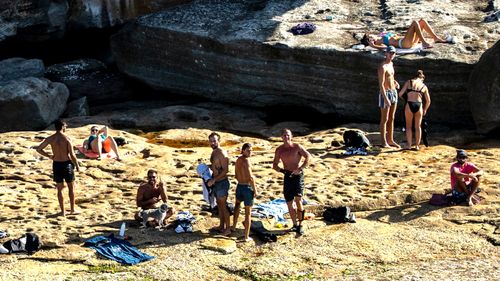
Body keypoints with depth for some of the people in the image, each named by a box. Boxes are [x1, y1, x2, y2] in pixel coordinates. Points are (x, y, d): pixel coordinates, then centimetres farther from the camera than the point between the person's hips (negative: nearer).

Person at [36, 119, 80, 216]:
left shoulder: (50, 139, -4)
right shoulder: (67, 138, -15)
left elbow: (38, 149, -2)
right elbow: (72, 155, -15)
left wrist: (49, 156, 10)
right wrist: (77, 165, -2)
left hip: (56, 164, 3)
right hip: (67, 164, -3)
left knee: (60, 189, 12)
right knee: (71, 187, 14)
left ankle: (62, 211, 14)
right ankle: (72, 210, 18)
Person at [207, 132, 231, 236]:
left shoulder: (222, 153, -20)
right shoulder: (214, 152, 8)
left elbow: (225, 170, -24)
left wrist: (213, 180, -24)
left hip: (222, 183, -9)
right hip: (215, 183, 9)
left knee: (223, 206, -1)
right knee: (219, 205, 17)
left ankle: (228, 229, 9)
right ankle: (221, 226, 29)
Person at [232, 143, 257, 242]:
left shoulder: (238, 160, 5)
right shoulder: (246, 160, -19)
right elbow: (250, 178, -22)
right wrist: (255, 190, -12)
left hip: (239, 186, 7)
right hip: (248, 187, -7)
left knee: (237, 203, 37)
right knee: (248, 212, 3)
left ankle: (234, 226, 37)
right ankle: (246, 237, 8)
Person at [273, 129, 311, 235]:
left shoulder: (297, 147, -5)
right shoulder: (279, 150, 6)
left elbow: (308, 157, -13)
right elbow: (274, 165, 11)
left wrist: (300, 168, -23)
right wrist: (281, 170, -10)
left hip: (298, 175, -4)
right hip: (287, 176, 4)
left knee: (298, 199, -18)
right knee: (289, 203, 5)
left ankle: (300, 225, -12)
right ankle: (295, 225, 20)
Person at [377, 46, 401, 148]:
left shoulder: (391, 64, 10)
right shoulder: (382, 66, -17)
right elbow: (381, 84, -21)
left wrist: (395, 82, 7)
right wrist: (385, 98, -26)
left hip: (393, 92, 9)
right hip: (385, 93, -9)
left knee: (391, 118, 13)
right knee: (384, 119, -2)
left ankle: (390, 140, 21)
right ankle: (384, 142, 3)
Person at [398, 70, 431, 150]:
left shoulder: (408, 82, 8)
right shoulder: (424, 86, 14)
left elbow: (400, 93, 1)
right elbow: (428, 101, 16)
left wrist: (404, 98, 24)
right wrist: (425, 110, 32)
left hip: (409, 105, -1)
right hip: (419, 105, 1)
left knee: (409, 126, 16)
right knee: (418, 127, 18)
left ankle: (409, 145, 14)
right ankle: (417, 145, 20)